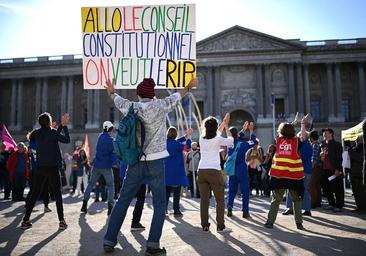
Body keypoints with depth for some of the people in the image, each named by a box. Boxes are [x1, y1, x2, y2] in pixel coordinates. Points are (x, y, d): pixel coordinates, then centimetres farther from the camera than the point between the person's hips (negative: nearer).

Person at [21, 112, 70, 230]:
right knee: (57, 194, 3)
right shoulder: (52, 132, -10)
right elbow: (67, 140, 0)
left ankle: (25, 220, 12)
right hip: (52, 167, -4)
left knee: (34, 194, 11)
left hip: (40, 168, 5)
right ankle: (61, 221, 2)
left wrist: (62, 125, 18)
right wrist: (65, 126, 7)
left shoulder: (36, 133, 6)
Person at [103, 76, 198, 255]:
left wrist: (111, 91, 50)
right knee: (160, 205, 7)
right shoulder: (160, 105, -1)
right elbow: (177, 96, 17)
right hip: (155, 163, -3)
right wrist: (189, 86, 36)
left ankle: (109, 241, 18)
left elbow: (118, 100, 27)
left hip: (135, 163, 3)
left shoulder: (131, 107, 5)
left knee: (122, 202, 13)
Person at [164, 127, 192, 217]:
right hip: (176, 171, -6)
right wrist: (188, 137, 13)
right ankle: (176, 211, 7)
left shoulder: (166, 142, 1)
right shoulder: (176, 144, -16)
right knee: (176, 191, 3)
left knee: (167, 190, 12)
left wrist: (185, 136, 15)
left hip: (167, 170, 6)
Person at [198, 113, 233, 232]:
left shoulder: (202, 138, 7)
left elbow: (215, 134, 26)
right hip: (214, 171, -4)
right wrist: (226, 126, 25)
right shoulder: (218, 140, -6)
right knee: (220, 200, 6)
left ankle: (205, 225, 10)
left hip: (201, 171, 4)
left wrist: (223, 122, 35)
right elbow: (230, 140, 13)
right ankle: (220, 226, 5)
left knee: (204, 200, 8)